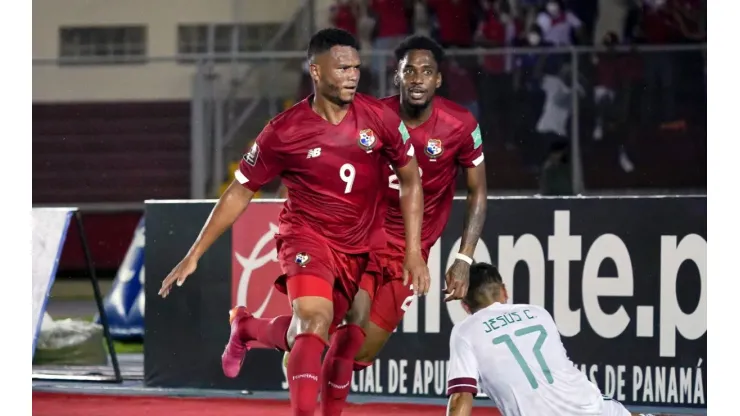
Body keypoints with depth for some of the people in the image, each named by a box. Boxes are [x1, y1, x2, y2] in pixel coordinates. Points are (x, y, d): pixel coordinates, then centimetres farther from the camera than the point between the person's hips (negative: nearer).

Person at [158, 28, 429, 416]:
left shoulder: (379, 118, -9)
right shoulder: (284, 132, -14)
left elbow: (410, 181, 5)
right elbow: (239, 192, -3)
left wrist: (413, 252, -1)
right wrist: (194, 255, -4)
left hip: (360, 248, 4)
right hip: (307, 235, -3)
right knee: (315, 322, -28)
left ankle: (246, 327, 40)